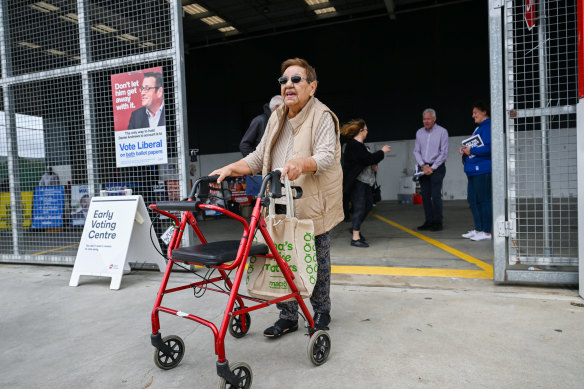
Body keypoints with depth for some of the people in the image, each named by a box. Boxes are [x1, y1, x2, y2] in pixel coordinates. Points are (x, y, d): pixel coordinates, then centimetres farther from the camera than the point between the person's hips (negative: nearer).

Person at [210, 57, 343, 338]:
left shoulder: (322, 117, -5)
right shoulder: (277, 118, 16)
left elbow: (326, 156, -19)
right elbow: (258, 157, 16)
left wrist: (301, 163, -39)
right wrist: (231, 168, 1)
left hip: (312, 205, -5)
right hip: (280, 206, 6)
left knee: (317, 262, 8)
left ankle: (321, 313, 28)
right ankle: (288, 317, 23)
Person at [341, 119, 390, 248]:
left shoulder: (360, 145, 17)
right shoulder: (353, 145, -16)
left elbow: (367, 160, 25)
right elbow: (368, 158, -24)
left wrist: (373, 165, 3)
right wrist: (382, 151, -11)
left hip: (366, 181, 10)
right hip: (357, 182, -10)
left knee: (368, 205, 15)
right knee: (359, 207, -8)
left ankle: (355, 228, 31)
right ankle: (355, 238, -2)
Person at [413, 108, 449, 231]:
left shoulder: (442, 132, -4)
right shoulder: (419, 132, 9)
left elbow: (444, 153, -7)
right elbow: (416, 151, 8)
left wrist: (432, 168, -10)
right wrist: (423, 166, -6)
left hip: (437, 168, -5)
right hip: (423, 168, 5)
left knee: (436, 195, -9)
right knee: (425, 196, 5)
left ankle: (437, 222, -2)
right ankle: (429, 221, 13)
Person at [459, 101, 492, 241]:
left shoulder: (488, 127, -11)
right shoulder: (479, 128, 20)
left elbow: (489, 148, -23)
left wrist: (471, 150, -14)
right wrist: (466, 149, 11)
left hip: (483, 171, -10)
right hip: (474, 171, 10)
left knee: (484, 200, -4)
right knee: (472, 199, 14)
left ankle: (487, 232, 3)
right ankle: (478, 229, 24)